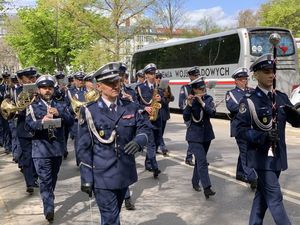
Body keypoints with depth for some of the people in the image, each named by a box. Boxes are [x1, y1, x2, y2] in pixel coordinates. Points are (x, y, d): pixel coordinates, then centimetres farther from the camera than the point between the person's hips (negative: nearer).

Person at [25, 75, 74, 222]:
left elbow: (71, 121, -4)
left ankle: (48, 200, 38)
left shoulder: (61, 105, 9)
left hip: (58, 147, 3)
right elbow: (28, 125, -12)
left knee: (53, 178, 18)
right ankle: (49, 208, -7)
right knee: (45, 180, -8)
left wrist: (59, 114, -21)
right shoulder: (33, 107, 3)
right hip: (41, 148, -3)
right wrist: (41, 122, -31)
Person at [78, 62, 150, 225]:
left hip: (125, 173, 4)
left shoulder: (131, 107, 4)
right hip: (102, 175, -4)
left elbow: (144, 128, 8)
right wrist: (86, 178, -8)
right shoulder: (89, 112, -7)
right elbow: (84, 148, -6)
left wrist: (139, 140, -17)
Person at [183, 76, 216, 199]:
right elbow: (186, 118, -16)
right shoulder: (190, 100, -7)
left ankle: (195, 182, 31)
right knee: (202, 161, -16)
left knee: (199, 160, 15)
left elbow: (212, 113, -16)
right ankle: (207, 188, -19)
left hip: (206, 134, 4)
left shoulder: (208, 99, 0)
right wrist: (189, 104, -28)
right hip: (194, 135, -4)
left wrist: (202, 102, -24)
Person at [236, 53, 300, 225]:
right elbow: (240, 130, -12)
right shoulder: (249, 101, -10)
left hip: (278, 155, 6)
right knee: (275, 197, -3)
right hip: (262, 156, -6)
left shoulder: (282, 98, 7)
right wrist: (262, 137, -26)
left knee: (263, 192, 17)